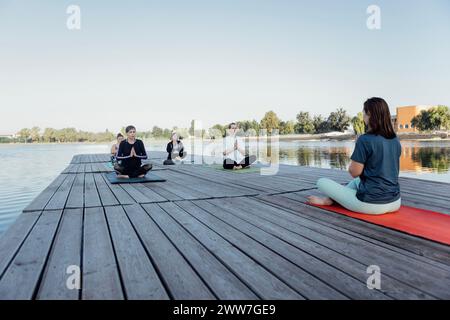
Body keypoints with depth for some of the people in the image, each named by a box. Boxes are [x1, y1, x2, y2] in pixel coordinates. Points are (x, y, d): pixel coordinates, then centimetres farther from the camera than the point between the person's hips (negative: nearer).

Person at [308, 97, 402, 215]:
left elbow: (354, 172, -11)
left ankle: (329, 200, 32)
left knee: (322, 182, 6)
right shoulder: (396, 140, 4)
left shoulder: (365, 140, -18)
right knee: (356, 181, 36)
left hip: (371, 204, -8)